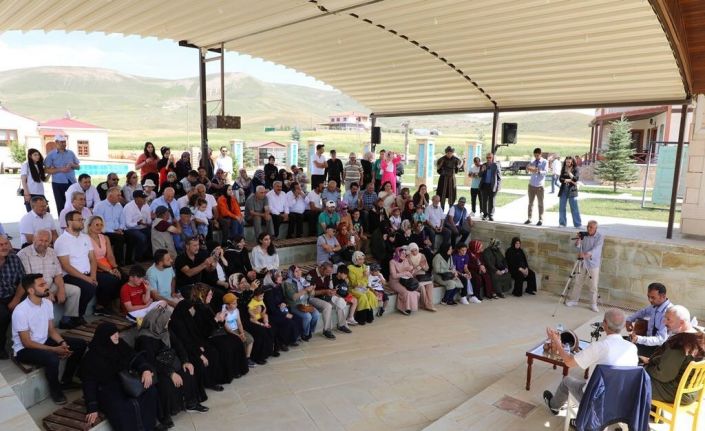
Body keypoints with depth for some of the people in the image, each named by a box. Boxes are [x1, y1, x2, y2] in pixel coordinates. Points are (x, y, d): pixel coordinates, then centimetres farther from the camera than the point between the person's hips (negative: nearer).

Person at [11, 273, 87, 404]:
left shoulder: (47, 303, -4)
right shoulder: (20, 311, -26)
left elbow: (51, 329, 5)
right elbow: (27, 343, -22)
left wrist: (62, 343, -14)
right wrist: (55, 349, -24)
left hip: (44, 341, 8)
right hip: (25, 349, -7)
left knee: (80, 344, -3)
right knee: (53, 359, -35)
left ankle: (66, 380, 13)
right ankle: (55, 389, -5)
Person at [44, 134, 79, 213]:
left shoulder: (71, 153, 8)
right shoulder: (51, 155, -1)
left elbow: (78, 166, 13)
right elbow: (46, 170, -5)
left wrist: (72, 165, -9)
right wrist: (60, 170, -16)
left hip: (72, 182, 2)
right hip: (58, 183, -2)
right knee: (61, 206, 6)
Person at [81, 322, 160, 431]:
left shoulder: (120, 345, 2)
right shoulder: (91, 358, -10)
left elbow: (135, 358, 2)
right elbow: (89, 383, -10)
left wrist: (146, 370, -20)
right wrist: (92, 408, -15)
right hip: (106, 390, -5)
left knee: (150, 390, -21)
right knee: (120, 410, -35)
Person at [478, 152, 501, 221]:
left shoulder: (496, 166, 0)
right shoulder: (483, 165, 9)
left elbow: (499, 177, 3)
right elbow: (480, 176, 10)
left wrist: (498, 186, -4)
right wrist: (482, 171, -10)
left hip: (492, 186, -3)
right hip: (484, 185, 3)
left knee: (491, 201, 0)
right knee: (484, 201, 4)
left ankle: (491, 216, 6)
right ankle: (485, 215, 13)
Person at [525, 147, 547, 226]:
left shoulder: (545, 162, -3)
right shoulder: (532, 161, 8)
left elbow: (545, 172, -15)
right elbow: (527, 169, -3)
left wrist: (538, 171, -36)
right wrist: (529, 168, -27)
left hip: (539, 185, -4)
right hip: (531, 185, 4)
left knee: (540, 203, 3)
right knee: (530, 202, 8)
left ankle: (540, 220, 9)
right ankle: (529, 218, 14)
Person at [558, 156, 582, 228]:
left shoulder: (575, 169, 0)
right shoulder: (563, 169, 8)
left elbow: (576, 179, -11)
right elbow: (560, 179, -1)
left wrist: (569, 173, -16)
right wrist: (570, 180, -11)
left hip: (572, 191, -3)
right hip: (563, 190, 3)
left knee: (574, 208, -4)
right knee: (561, 208, 5)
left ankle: (578, 224, -1)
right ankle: (562, 223, 14)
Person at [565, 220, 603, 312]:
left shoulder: (600, 237, -9)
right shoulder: (584, 235, 3)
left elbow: (596, 249, -22)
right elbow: (578, 247, 3)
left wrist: (585, 254, -38)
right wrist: (578, 239, -16)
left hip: (593, 264, -4)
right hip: (583, 263, 4)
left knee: (593, 286, 1)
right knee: (577, 282, 10)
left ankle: (593, 304, 13)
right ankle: (573, 300, 22)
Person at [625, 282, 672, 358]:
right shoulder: (654, 306, -2)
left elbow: (661, 339, -29)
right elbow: (642, 312, 19)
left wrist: (638, 339, -39)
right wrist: (629, 320, 0)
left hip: (659, 348, -8)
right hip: (649, 340, 8)